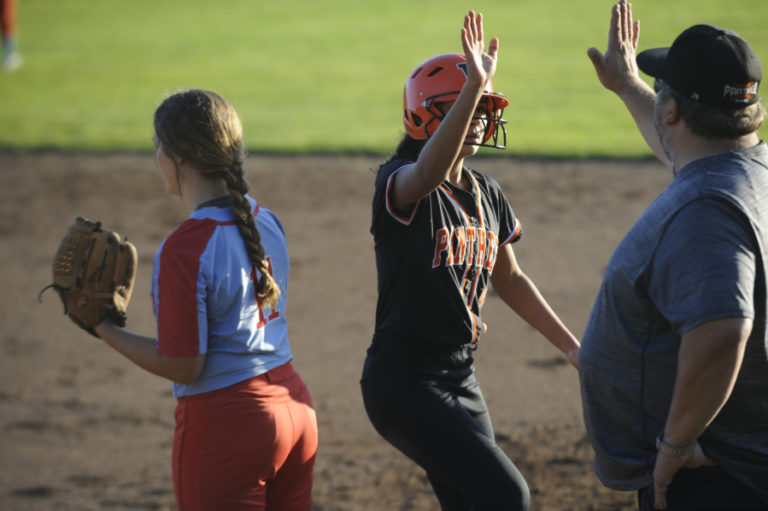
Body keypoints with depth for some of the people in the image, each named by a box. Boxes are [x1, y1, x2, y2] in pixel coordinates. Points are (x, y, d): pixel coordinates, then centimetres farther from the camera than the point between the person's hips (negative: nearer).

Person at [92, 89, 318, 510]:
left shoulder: (183, 250, -20)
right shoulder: (266, 222, 4)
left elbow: (182, 366, -17)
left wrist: (104, 329, -7)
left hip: (225, 427, -7)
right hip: (294, 408, 8)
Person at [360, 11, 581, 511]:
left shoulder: (487, 193, 9)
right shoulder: (398, 184, -15)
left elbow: (509, 280, 22)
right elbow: (427, 175, -41)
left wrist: (573, 347, 20)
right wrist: (474, 85, -51)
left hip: (461, 376, 8)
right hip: (405, 380, -8)